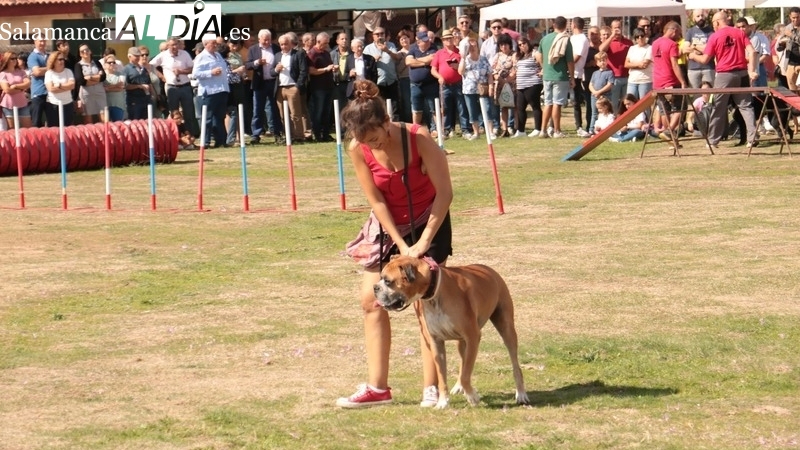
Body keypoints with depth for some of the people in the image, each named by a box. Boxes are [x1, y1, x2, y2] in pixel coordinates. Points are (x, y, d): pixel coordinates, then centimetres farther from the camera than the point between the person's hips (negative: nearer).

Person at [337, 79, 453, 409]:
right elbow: (376, 200, -12)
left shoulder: (418, 138, -26)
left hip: (427, 222, -4)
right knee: (371, 299, -1)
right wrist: (400, 245, -18)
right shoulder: (358, 149, -17)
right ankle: (377, 388, 4)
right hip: (387, 226, 4)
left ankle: (431, 388, -5)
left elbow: (445, 192, -22)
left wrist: (423, 243, -23)